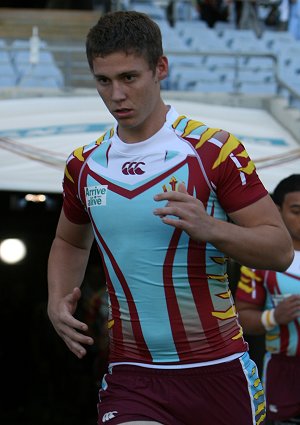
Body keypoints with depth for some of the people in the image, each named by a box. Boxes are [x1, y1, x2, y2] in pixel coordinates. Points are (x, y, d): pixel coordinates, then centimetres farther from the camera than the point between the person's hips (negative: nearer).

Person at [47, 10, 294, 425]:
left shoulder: (214, 150, -6)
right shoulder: (84, 165, 7)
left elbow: (281, 250, -6)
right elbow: (70, 242, 27)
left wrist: (209, 228, -23)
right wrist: (59, 301, 7)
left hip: (217, 371, -2)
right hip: (130, 378, 2)